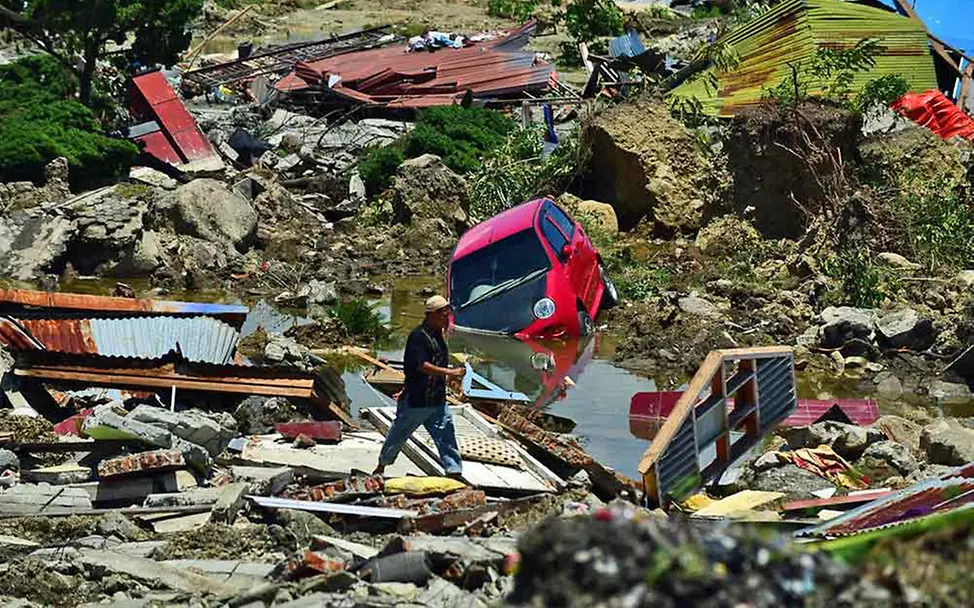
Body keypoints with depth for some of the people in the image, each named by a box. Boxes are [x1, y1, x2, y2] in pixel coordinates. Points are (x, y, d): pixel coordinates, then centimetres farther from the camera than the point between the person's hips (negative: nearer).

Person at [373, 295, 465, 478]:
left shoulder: (438, 336, 11)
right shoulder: (418, 336, -16)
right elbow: (421, 365, -26)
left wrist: (451, 375, 9)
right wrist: (449, 372, -28)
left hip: (437, 400, 7)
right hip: (415, 401, -7)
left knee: (446, 435, -1)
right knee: (398, 435, 9)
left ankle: (454, 473, -1)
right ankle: (381, 466, 27)